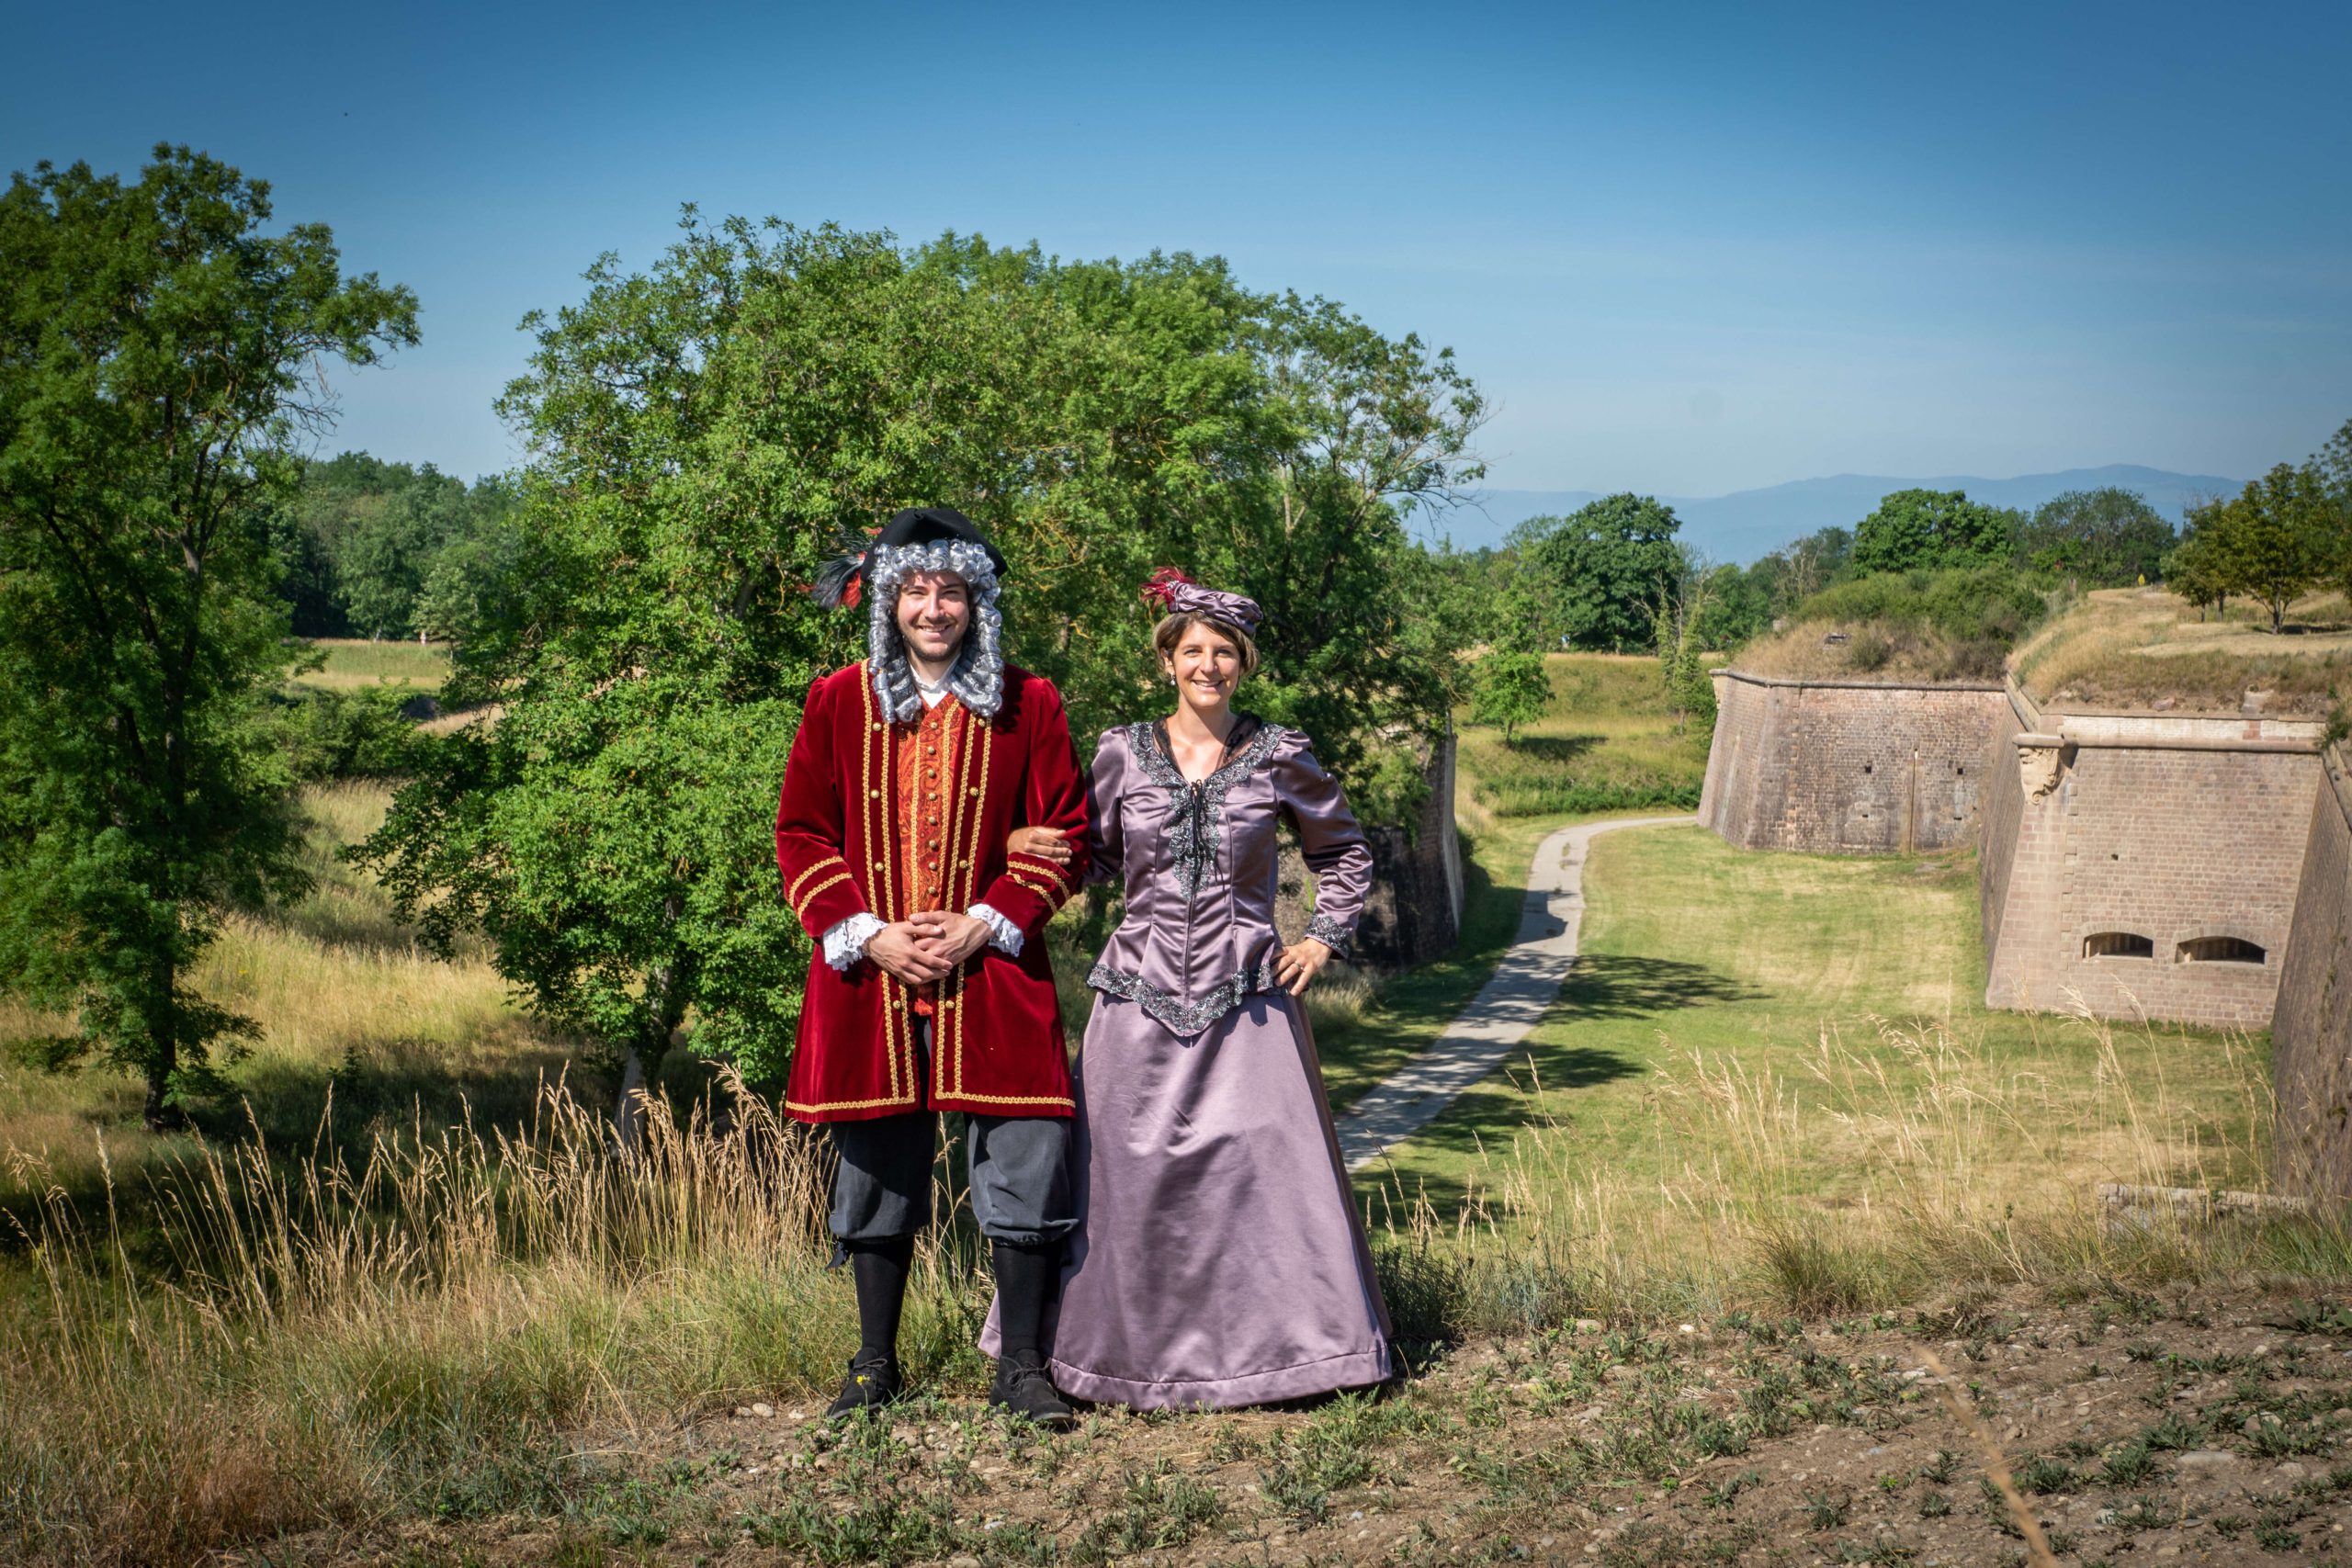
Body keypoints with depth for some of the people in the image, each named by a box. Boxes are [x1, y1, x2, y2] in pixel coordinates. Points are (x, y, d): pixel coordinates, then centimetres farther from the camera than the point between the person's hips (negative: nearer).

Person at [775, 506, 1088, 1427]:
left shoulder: (1027, 706, 5)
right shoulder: (839, 704, 7)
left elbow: (1059, 834, 4)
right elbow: (803, 835, 7)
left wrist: (983, 926, -9)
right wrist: (871, 935, -6)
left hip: (991, 971, -1)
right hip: (870, 973, 1)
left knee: (1024, 1162, -5)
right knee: (877, 1172, 8)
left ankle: (1020, 1366, 8)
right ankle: (875, 1367, 21)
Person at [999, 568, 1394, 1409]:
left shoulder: (1279, 756, 4)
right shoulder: (1123, 752, 5)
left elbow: (1344, 850, 17)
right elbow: (1096, 857, 12)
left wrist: (1323, 938, 7)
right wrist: (1032, 848, -7)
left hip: (1246, 994, -1)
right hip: (1142, 993, 1)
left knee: (1266, 1164, -4)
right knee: (1130, 1172, 1)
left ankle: (1277, 1341, 8)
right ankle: (1137, 1346, 14)